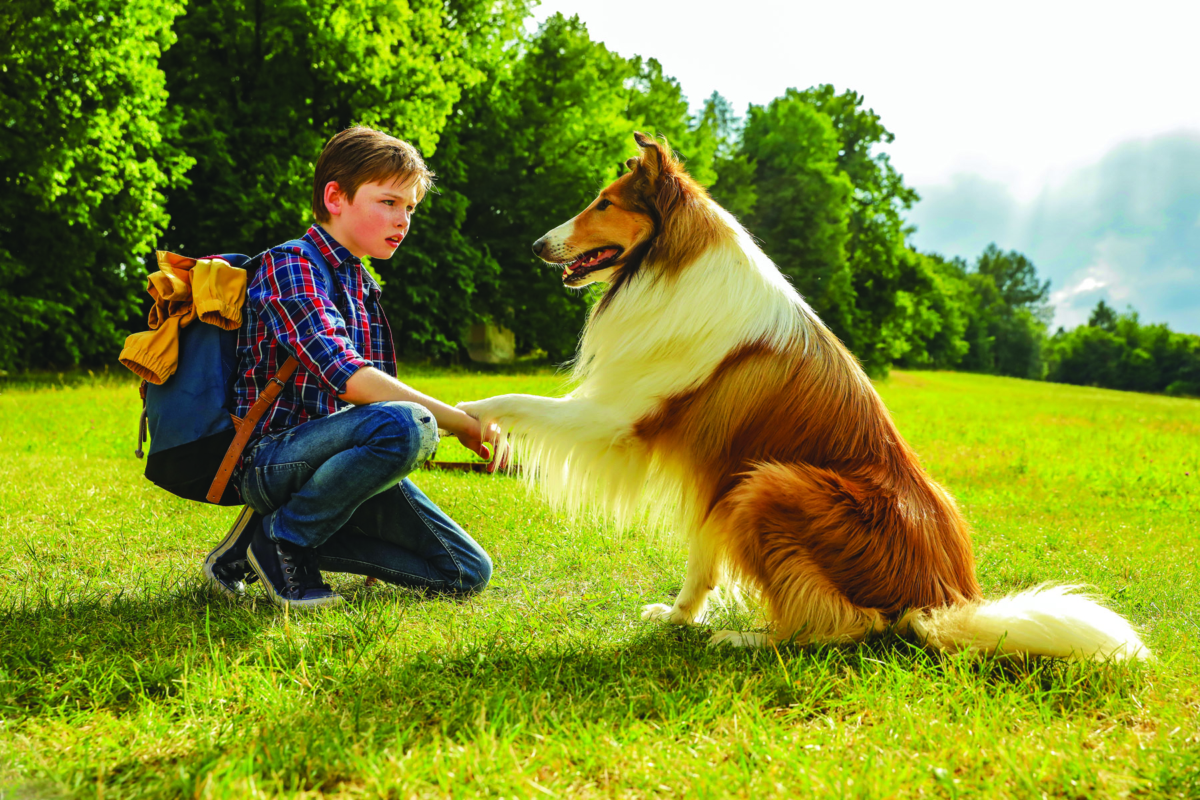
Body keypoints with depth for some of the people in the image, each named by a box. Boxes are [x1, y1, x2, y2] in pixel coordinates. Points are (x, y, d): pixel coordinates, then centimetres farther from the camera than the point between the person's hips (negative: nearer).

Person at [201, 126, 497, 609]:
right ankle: (281, 539, -14)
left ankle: (297, 537, 5)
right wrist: (455, 420, -24)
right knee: (406, 425, -36)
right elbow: (344, 377, -23)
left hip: (325, 455, 9)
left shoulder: (362, 286, 19)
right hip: (272, 456, -8)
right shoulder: (290, 268, -9)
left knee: (468, 574, -1)